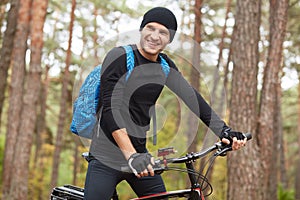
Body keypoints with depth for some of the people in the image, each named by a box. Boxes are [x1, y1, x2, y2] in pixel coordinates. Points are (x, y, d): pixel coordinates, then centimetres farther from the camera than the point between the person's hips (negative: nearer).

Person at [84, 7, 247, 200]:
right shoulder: (120, 57, -12)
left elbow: (191, 97, 0)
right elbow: (110, 109, -20)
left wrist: (224, 130, -14)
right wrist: (131, 156, -29)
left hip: (143, 159, 6)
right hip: (107, 160, -6)